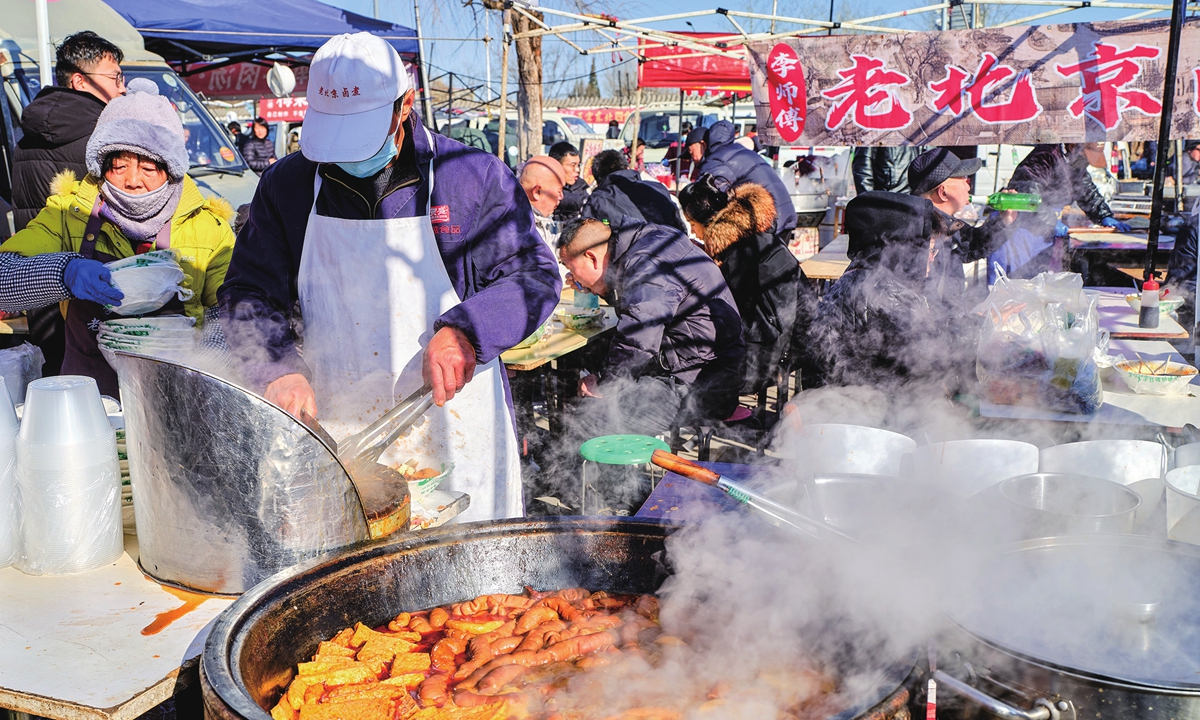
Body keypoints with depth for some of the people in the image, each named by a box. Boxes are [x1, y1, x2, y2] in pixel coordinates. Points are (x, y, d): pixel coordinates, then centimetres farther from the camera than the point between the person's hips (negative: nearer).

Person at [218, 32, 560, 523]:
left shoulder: (476, 178, -4)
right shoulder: (286, 186, 4)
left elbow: (534, 275, -2)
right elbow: (248, 294, 6)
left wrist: (466, 331, -19)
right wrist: (277, 367, -13)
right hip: (332, 435, 2)